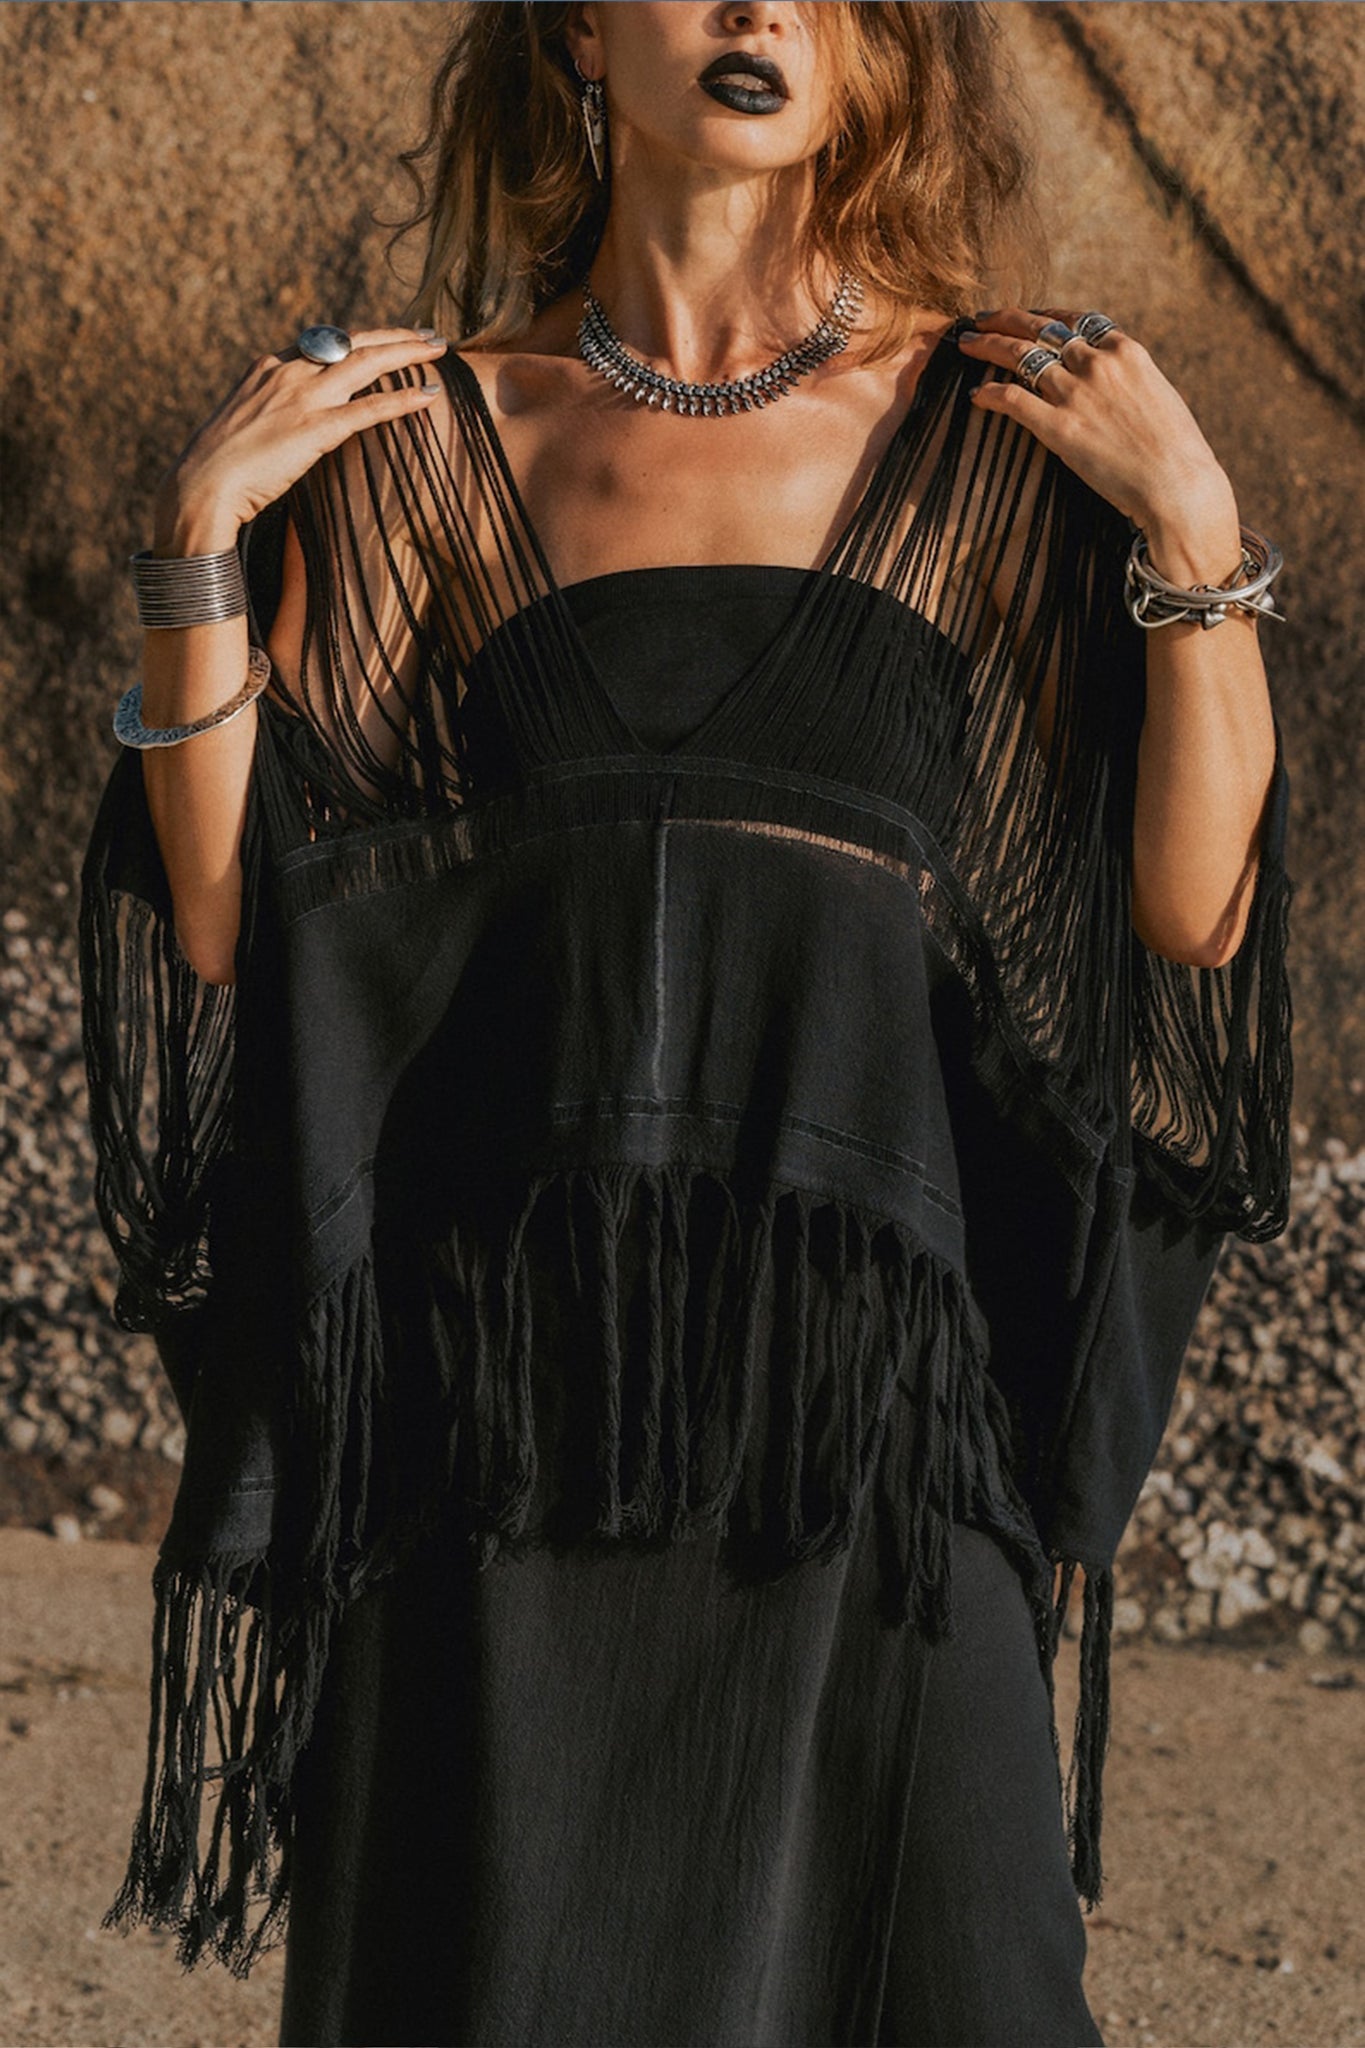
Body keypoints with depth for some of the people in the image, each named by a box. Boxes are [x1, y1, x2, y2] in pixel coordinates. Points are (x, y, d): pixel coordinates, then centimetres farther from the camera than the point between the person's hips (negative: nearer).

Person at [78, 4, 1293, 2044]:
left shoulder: (998, 434, 9)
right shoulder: (429, 439, 10)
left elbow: (1191, 908, 3)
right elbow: (226, 908, 7)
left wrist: (1196, 528, -5)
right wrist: (201, 535, -2)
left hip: (859, 1350, 0)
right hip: (508, 1345, 1)